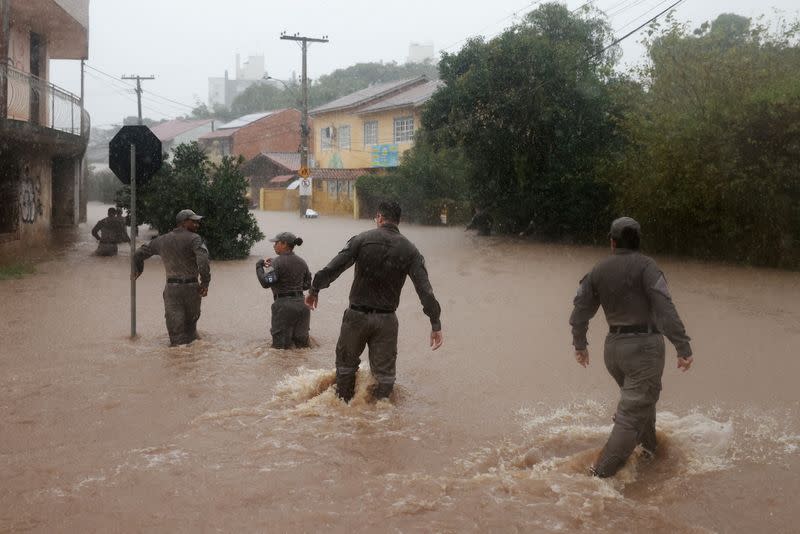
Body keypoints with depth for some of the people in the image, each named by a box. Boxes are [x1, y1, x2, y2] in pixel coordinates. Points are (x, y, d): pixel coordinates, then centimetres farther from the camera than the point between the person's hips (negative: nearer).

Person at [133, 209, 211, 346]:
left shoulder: (162, 240, 10)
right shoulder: (193, 238, -8)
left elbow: (139, 254, 19)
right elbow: (202, 258, -26)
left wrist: (139, 269, 37)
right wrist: (205, 281, -19)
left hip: (171, 288, 3)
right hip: (191, 287, -3)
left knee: (176, 329, 4)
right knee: (191, 321, 17)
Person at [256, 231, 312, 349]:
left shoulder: (277, 262, -11)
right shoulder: (302, 262, 9)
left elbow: (266, 283, -20)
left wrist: (259, 266, -6)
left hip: (283, 304, -6)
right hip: (301, 303, 6)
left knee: (280, 345, 2)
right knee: (301, 342, 17)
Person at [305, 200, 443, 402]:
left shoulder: (362, 240, -6)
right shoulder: (409, 250, -1)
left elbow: (332, 269, -12)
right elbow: (424, 289, -8)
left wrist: (314, 290, 2)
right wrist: (436, 324, -7)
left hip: (357, 315, -1)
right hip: (386, 320, 1)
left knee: (346, 363, 18)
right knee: (384, 371, 11)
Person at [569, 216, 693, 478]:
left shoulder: (598, 272, 7)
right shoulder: (645, 266, -9)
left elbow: (580, 312, 12)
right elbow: (665, 309, -19)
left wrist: (580, 345, 26)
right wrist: (683, 347, -20)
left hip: (613, 348, 6)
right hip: (644, 346, -6)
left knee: (641, 400, 28)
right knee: (633, 414, -4)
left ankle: (650, 450, 39)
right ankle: (601, 474, -8)